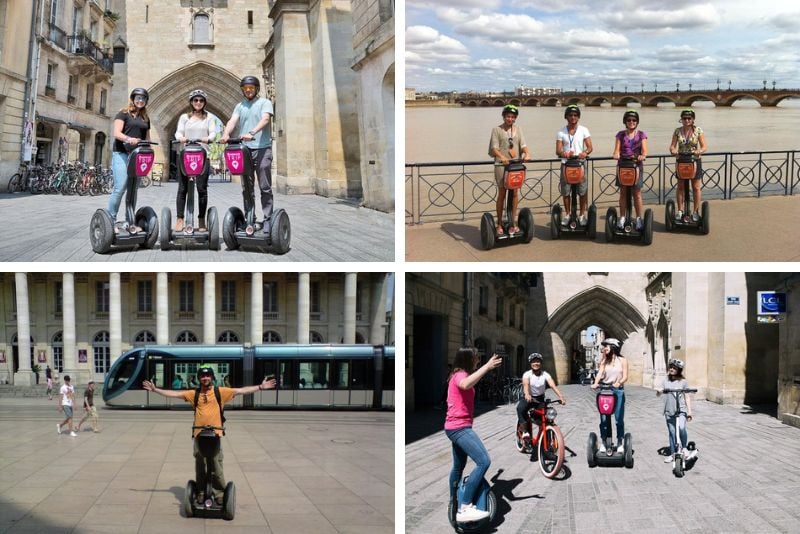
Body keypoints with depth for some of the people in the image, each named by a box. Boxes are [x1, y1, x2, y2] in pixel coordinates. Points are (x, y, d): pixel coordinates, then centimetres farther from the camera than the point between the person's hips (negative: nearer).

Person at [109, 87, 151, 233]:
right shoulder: (123, 114, 2)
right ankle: (111, 221, -7)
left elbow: (147, 139, 23)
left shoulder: (145, 118, 19)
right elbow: (116, 133, -9)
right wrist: (129, 139, -27)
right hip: (122, 154, -6)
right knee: (120, 187, -13)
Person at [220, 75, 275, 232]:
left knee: (265, 187, -4)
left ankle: (267, 220, -2)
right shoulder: (240, 106, 16)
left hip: (262, 149, -4)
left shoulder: (264, 103, 5)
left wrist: (251, 133, -30)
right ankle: (249, 219, 10)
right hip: (244, 149, 4)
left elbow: (265, 119, -13)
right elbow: (232, 121, 1)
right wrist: (226, 134, -20)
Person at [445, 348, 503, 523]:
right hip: (459, 427, -11)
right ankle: (465, 509, -29)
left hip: (457, 427, 11)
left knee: (459, 467, 24)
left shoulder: (460, 375, 19)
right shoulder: (460, 375, -14)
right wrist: (487, 367, -41)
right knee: (483, 461, -23)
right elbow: (465, 384, -42)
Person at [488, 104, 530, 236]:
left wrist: (527, 153, -20)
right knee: (502, 194, 0)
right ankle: (499, 224, 8)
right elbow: (494, 148, -9)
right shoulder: (496, 130, 1)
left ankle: (513, 222, 14)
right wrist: (502, 157, -29)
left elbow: (523, 144, 2)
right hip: (501, 165, -3)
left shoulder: (518, 129, 13)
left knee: (514, 193, 5)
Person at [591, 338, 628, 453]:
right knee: (604, 418, 0)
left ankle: (620, 443, 8)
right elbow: (600, 373, 0)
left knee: (619, 418, -1)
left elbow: (625, 376, -3)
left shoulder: (622, 360, 4)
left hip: (618, 390, -2)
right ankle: (603, 442, 5)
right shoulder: (604, 360, 12)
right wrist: (596, 383, -20)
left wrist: (619, 382, -24)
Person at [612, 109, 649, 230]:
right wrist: (617, 155, -22)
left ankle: (638, 219, 8)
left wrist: (642, 156, -26)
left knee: (637, 193, 1)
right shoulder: (620, 134, 7)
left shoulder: (641, 135, 5)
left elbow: (644, 151, -4)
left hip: (637, 165, -1)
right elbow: (617, 150, 1)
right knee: (623, 192, 4)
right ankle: (622, 218, 10)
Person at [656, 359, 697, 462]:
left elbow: (687, 397, 4)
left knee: (681, 428, -26)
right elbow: (658, 395, 9)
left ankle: (684, 449, -12)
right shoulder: (666, 381, 11)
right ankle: (672, 454, 19)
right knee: (672, 433, 8)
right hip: (669, 411, 3)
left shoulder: (683, 381, 3)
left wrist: (689, 411, -2)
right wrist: (658, 391, -15)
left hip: (681, 410, -3)